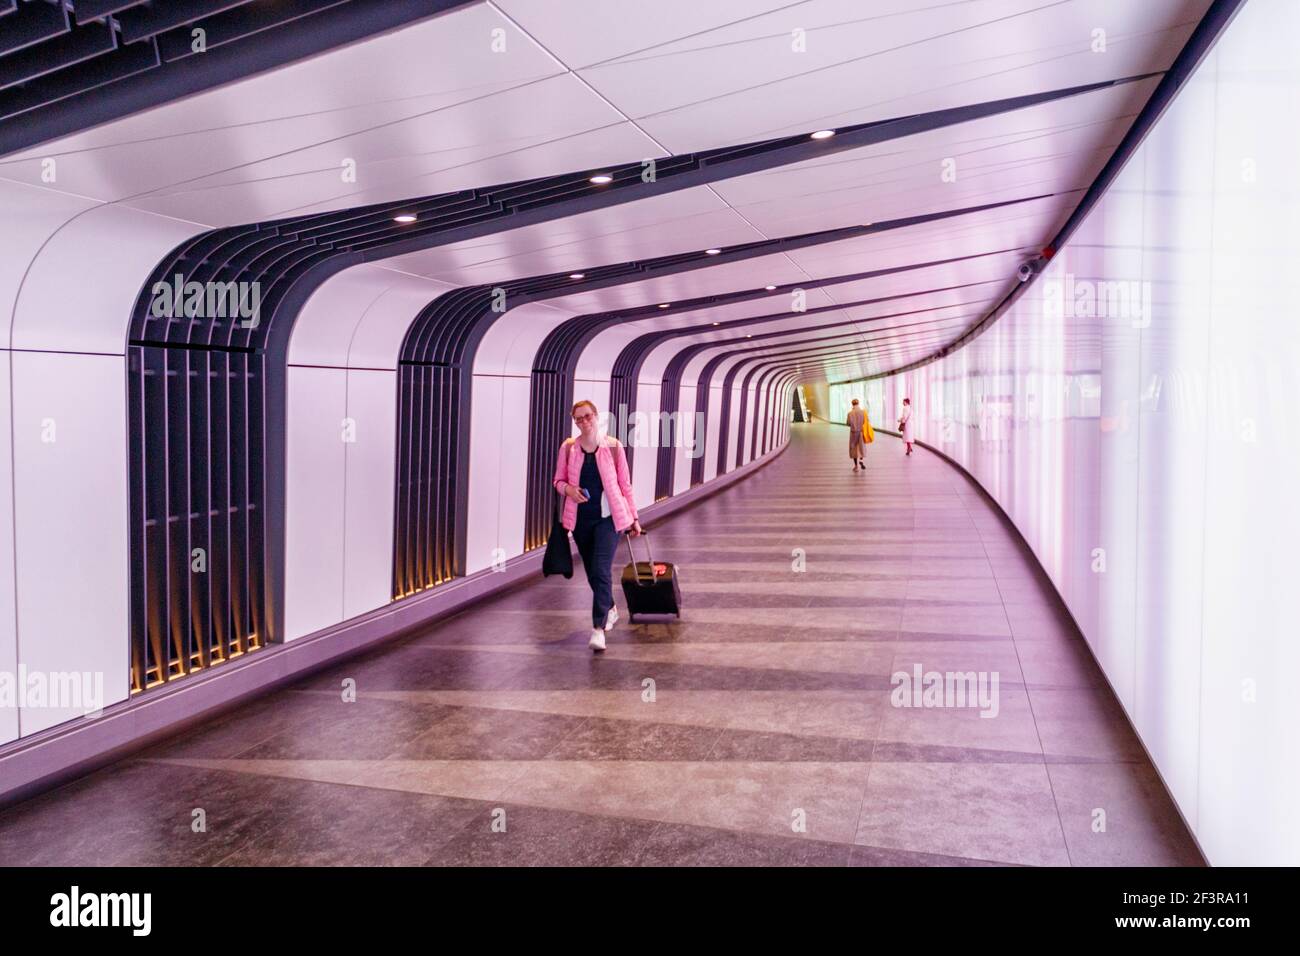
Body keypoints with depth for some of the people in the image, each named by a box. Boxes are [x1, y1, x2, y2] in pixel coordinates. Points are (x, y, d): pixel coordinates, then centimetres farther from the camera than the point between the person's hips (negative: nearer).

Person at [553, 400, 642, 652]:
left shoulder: (613, 446, -4)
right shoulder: (568, 447, 1)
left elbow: (624, 483, 2)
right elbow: (558, 480, 11)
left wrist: (633, 518, 5)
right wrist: (568, 489, -13)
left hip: (607, 517, -3)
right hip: (580, 517, 3)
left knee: (600, 571, -16)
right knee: (592, 572, 14)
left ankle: (598, 628, -15)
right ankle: (610, 609, 41)